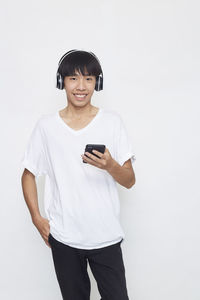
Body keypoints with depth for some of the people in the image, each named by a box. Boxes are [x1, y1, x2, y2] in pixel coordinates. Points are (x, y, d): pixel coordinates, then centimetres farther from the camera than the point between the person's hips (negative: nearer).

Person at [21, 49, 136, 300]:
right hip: (63, 238, 1)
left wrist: (110, 166, -22)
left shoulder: (112, 121, -2)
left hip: (106, 235, 0)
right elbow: (28, 174, 8)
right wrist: (37, 218, 0)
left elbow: (130, 181, -2)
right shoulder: (46, 125, -1)